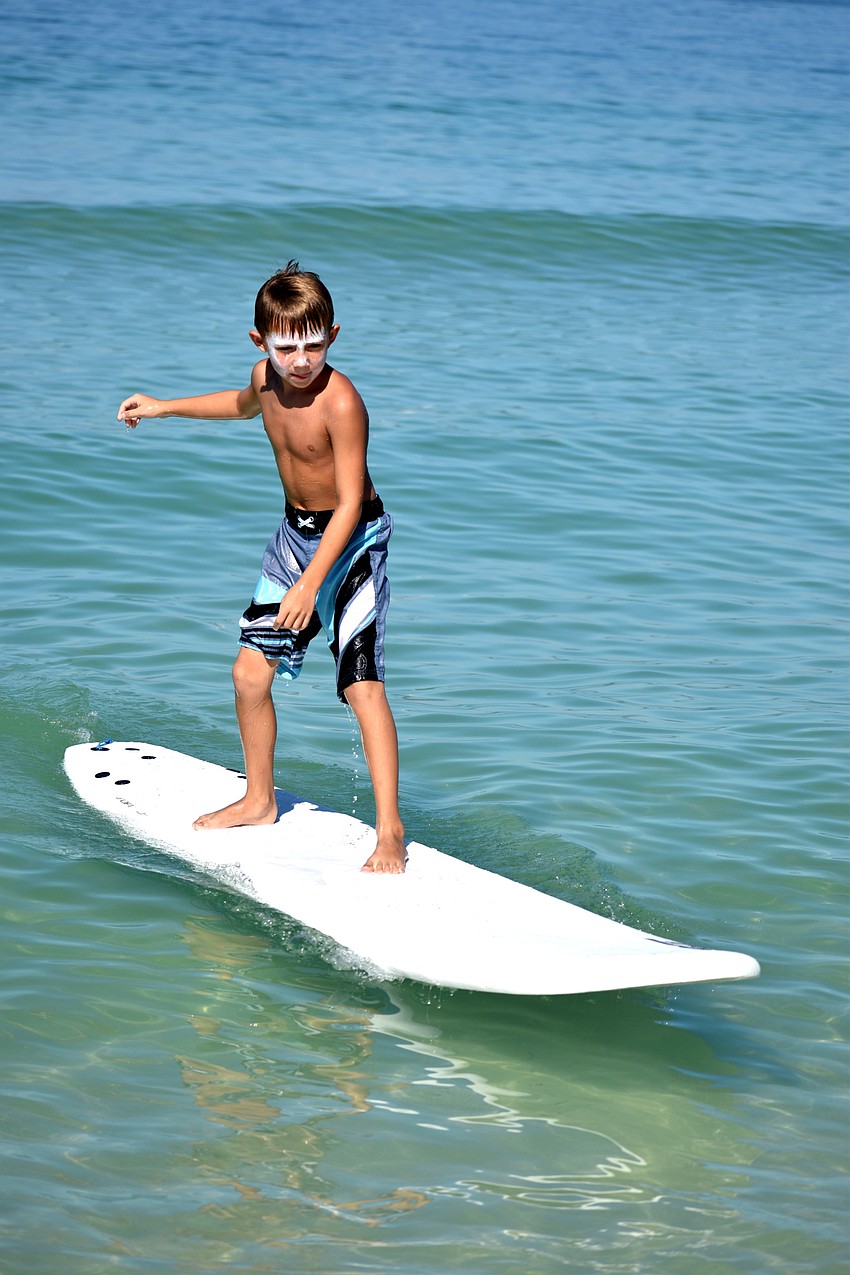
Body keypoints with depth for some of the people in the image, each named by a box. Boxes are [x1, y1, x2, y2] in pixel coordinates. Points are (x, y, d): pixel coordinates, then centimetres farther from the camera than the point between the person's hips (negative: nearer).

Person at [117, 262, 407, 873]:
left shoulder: (340, 402, -28)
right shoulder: (267, 377, -5)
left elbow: (350, 503, -27)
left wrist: (311, 582, -32)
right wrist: (165, 407, 28)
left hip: (352, 539, -8)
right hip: (296, 532, 8)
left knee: (362, 684, -16)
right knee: (251, 672, 9)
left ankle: (389, 829, -13)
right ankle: (259, 800, 28)